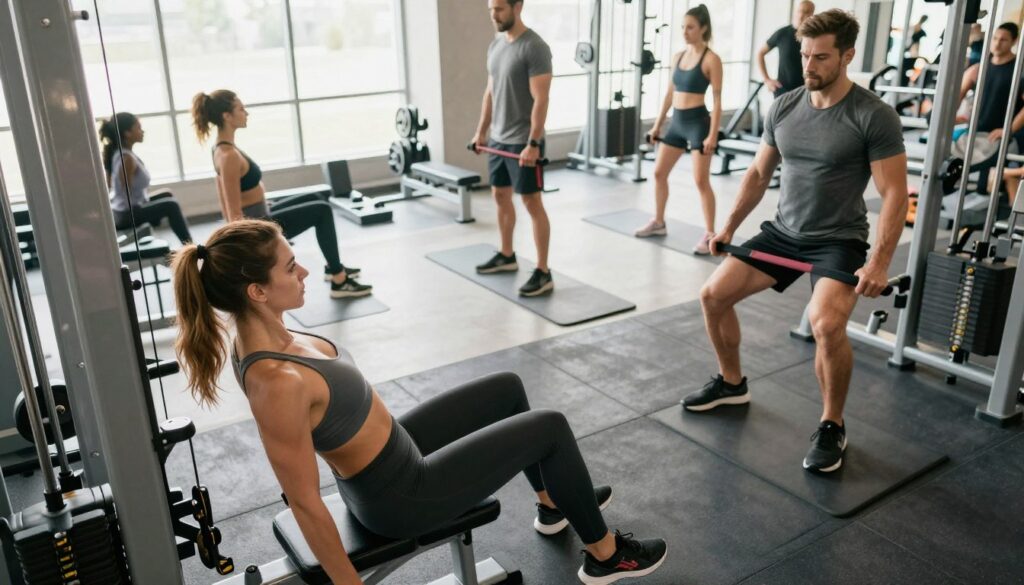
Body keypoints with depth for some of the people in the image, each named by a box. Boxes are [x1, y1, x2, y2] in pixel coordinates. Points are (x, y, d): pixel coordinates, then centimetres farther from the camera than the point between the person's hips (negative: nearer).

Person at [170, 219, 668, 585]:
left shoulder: (261, 335, -8)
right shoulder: (278, 383, -35)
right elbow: (305, 503, -25)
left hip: (390, 452, 9)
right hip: (401, 495, -9)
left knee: (507, 388, 20)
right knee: (551, 427, -1)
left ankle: (554, 502, 42)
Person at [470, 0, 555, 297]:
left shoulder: (534, 47, -17)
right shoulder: (495, 45, 10)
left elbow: (540, 100, -21)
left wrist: (532, 144, -25)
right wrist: (481, 131, 16)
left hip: (523, 142, -9)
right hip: (498, 139, 9)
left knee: (532, 203, -6)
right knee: (500, 196, 17)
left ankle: (543, 273, -1)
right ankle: (506, 256, 34)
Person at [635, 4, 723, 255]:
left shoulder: (711, 59, -9)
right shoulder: (678, 56, 9)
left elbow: (717, 100, -12)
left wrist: (713, 135, -18)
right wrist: (657, 124, 14)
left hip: (698, 122, -7)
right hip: (677, 122, 7)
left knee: (701, 180, -7)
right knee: (659, 173, 12)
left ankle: (710, 234, 2)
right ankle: (658, 222, 28)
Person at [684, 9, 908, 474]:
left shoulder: (873, 116, -15)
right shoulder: (783, 107, 1)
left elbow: (894, 195, -16)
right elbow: (758, 174, 12)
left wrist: (879, 264, -23)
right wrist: (729, 227, 9)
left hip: (838, 242, -6)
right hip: (782, 232, 6)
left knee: (826, 324, -31)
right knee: (713, 295, 2)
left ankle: (832, 427, -6)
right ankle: (731, 383, 26)